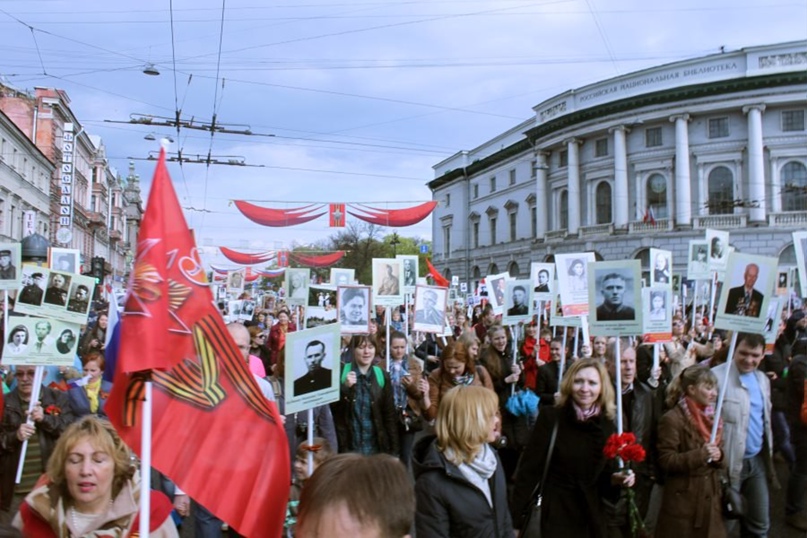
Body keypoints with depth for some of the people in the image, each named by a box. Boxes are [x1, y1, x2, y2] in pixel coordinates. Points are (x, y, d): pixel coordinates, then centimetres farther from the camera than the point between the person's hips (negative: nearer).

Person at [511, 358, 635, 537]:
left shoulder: (607, 425, 0)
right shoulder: (551, 417, -12)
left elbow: (604, 475, 10)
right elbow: (530, 468, -13)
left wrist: (615, 479, -11)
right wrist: (514, 517, -17)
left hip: (593, 515, 4)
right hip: (557, 513, -4)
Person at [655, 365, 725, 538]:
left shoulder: (712, 417, 11)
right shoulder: (672, 419, -15)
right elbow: (666, 461, -17)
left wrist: (718, 455, -4)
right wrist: (700, 455, -23)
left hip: (710, 497, 7)